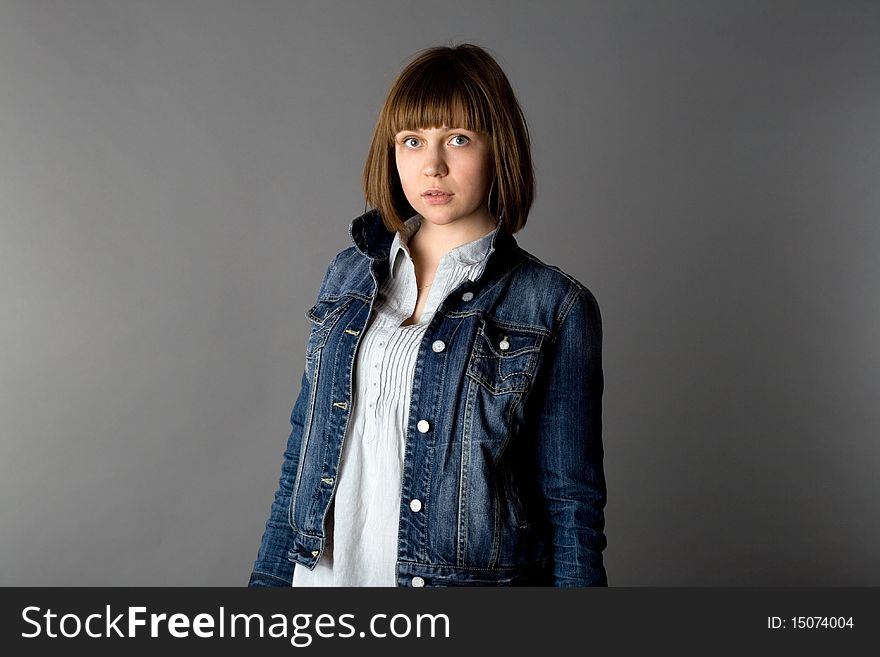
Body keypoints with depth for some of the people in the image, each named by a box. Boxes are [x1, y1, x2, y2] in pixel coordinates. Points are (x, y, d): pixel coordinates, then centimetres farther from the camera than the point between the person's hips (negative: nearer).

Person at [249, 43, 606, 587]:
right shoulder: (349, 274, 3)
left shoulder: (553, 306, -9)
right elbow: (305, 447, 8)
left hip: (465, 577, -3)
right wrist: (271, 578, 7)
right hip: (324, 570, 4)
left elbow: (572, 502, -8)